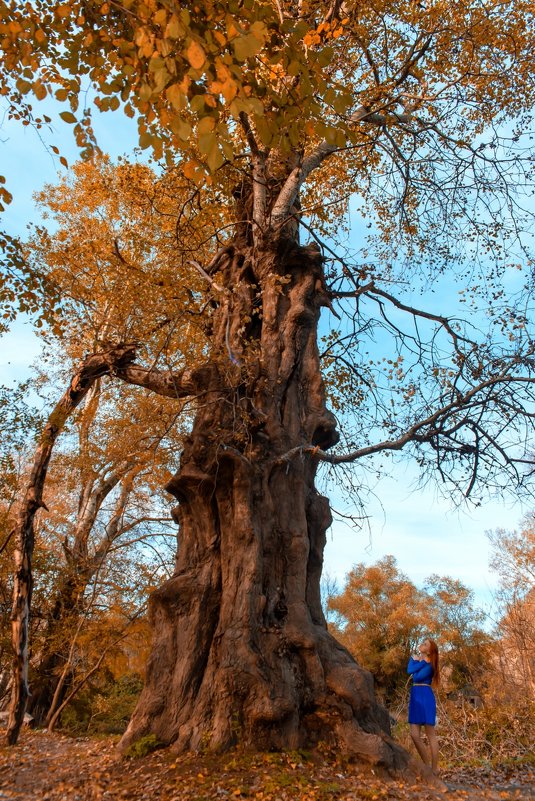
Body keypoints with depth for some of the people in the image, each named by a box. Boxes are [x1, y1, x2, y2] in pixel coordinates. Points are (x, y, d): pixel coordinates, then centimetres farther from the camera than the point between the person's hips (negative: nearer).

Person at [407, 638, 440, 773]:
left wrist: (418, 662, -3)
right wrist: (421, 662, -3)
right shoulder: (415, 657, 14)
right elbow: (409, 670, -1)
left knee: (430, 735, 0)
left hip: (426, 697, -7)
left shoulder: (429, 664, -7)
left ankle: (434, 769, 7)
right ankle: (427, 765, 17)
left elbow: (418, 676, -17)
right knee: (415, 735, 4)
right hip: (415, 697, 7)